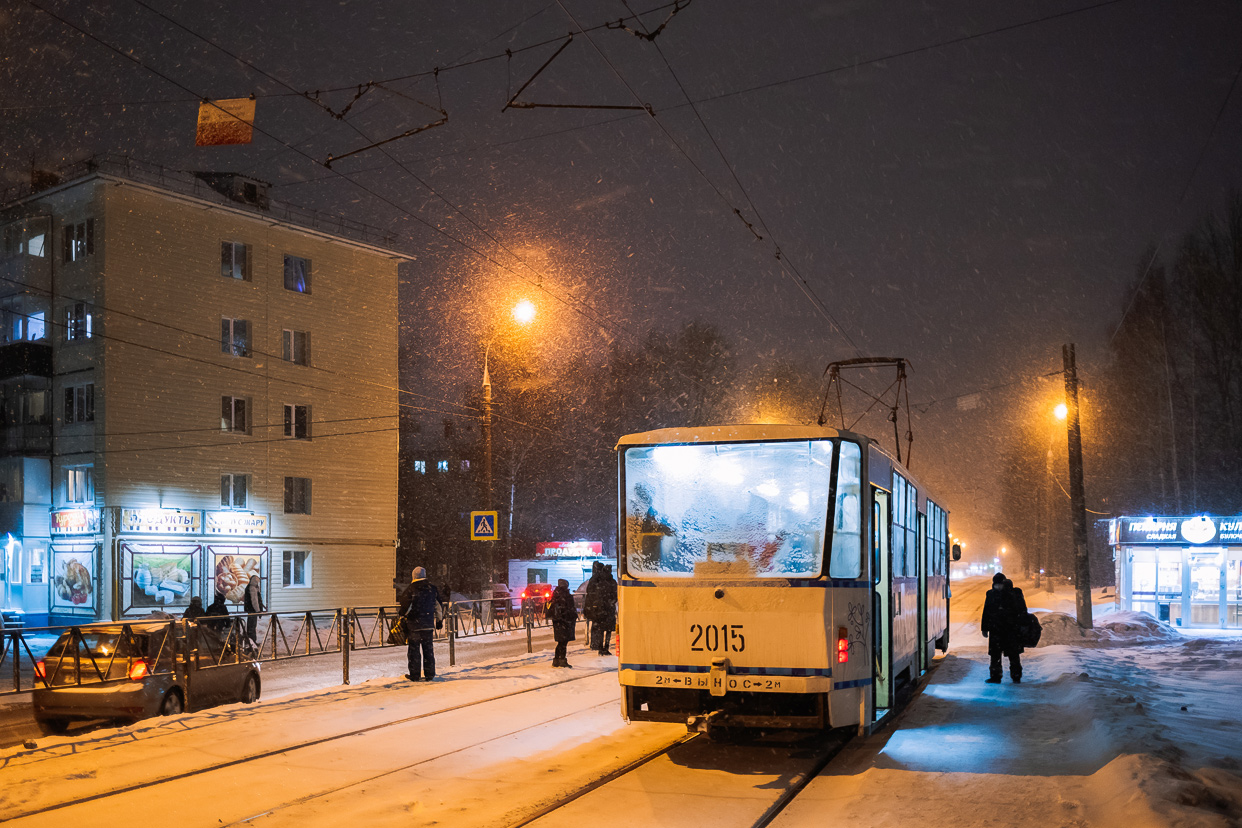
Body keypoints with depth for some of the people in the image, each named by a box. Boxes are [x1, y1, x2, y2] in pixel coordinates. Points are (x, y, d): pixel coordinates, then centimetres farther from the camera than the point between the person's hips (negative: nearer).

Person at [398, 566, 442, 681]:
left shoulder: (409, 590, -9)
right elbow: (438, 606, 11)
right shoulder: (432, 589, 4)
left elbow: (405, 608, -10)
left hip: (413, 625, -4)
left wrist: (402, 618, 7)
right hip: (429, 624, 4)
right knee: (428, 649, 11)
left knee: (413, 649, 4)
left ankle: (414, 674, 7)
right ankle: (429, 674, 12)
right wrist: (439, 620, 21)